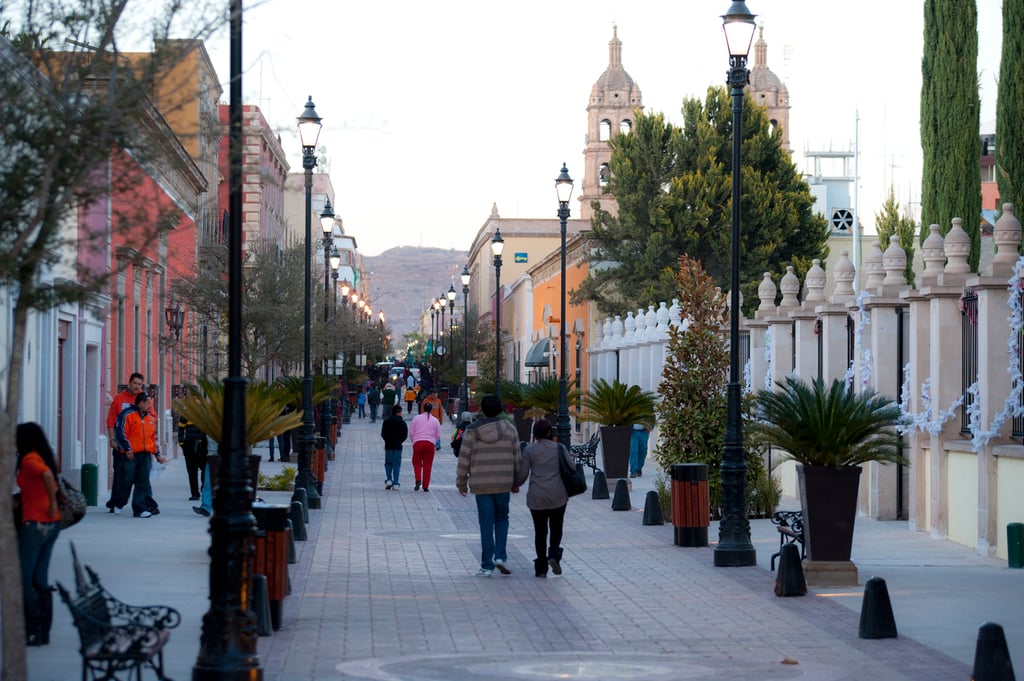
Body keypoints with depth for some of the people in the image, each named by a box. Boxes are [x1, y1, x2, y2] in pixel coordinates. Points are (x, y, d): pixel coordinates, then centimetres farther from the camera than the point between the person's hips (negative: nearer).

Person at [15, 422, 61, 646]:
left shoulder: (29, 460, -14)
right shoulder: (43, 457, 12)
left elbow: (47, 475, -31)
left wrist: (52, 503, -23)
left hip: (35, 524, -9)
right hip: (51, 524, 9)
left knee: (24, 580, -1)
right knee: (40, 580, 13)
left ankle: (34, 632, 0)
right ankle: (44, 632, 15)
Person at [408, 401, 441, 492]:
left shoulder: (416, 418, 3)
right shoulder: (435, 420, 7)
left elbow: (411, 433, 2)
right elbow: (438, 435, 8)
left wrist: (413, 441, 18)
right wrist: (436, 445, 24)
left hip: (418, 443, -1)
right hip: (430, 443, 1)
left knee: (417, 463, 12)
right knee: (428, 465, 6)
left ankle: (418, 479, -12)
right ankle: (425, 486, 5)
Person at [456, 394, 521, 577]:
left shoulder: (472, 432, -4)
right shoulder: (510, 430, 0)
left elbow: (464, 459, -2)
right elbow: (516, 458, 4)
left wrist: (461, 483, 8)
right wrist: (516, 482, 15)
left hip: (481, 485, -1)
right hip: (504, 484, 1)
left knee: (486, 524, 4)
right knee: (502, 518, 19)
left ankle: (487, 566, 5)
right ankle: (500, 556, 3)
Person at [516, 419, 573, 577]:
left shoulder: (529, 450, -2)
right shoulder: (560, 448, 1)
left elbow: (522, 475, -3)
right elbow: (573, 468, -3)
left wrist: (514, 484, 17)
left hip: (537, 497, -1)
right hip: (558, 496, 1)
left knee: (540, 531, 8)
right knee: (556, 529, 15)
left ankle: (541, 568, 6)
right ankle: (554, 555, -10)